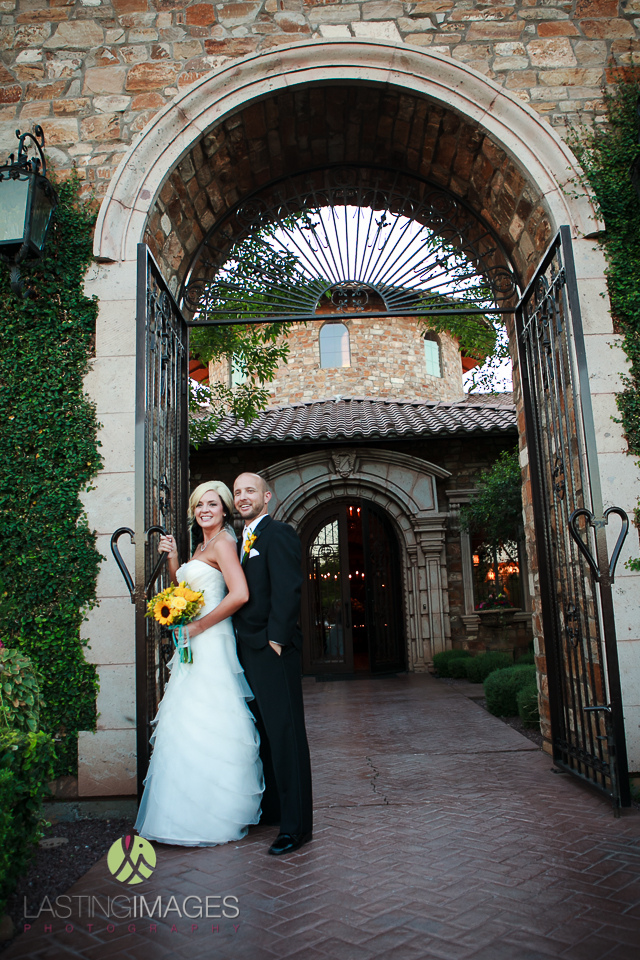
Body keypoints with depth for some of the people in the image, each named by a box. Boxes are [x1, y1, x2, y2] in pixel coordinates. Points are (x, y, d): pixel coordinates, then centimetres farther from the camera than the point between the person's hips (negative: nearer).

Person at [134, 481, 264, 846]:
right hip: (194, 648, 9)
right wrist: (173, 558, 10)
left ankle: (208, 821, 8)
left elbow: (240, 594, -23)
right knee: (190, 728, 12)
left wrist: (199, 626, -17)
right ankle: (197, 817, 23)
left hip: (211, 644, -9)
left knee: (204, 727, -4)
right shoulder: (201, 546, 18)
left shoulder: (223, 543, -10)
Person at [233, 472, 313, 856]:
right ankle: (270, 808, 32)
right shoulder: (244, 541, 19)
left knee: (285, 734, -4)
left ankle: (296, 825, 4)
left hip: (273, 651, -9)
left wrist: (276, 638, -20)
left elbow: (289, 589, -18)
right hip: (248, 652, 9)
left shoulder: (279, 534, -9)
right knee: (262, 733, 18)